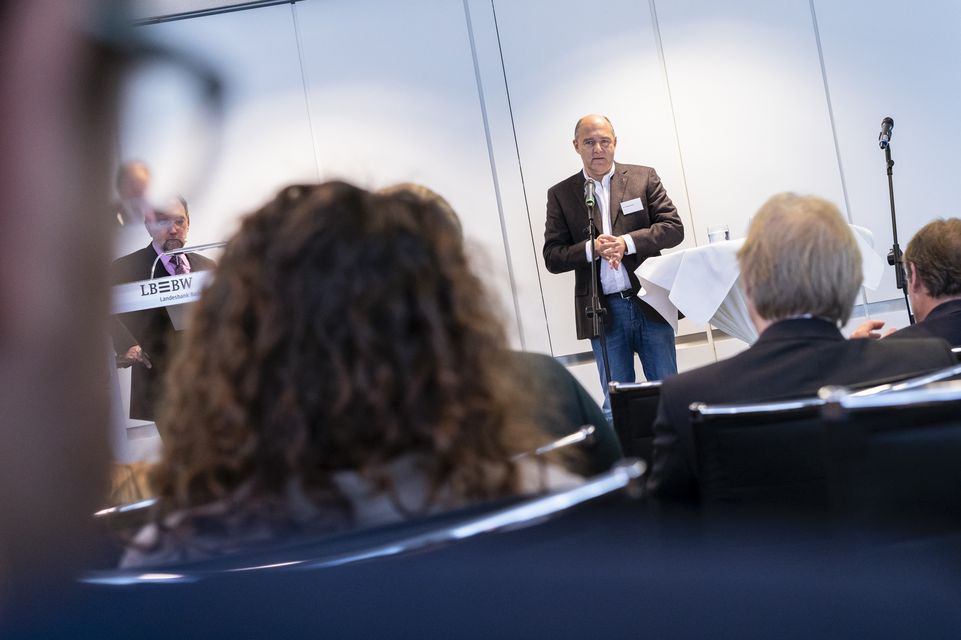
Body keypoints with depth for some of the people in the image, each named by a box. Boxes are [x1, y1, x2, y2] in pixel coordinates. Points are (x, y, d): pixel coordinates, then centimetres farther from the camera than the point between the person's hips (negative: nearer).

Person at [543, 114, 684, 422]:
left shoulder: (644, 177, 6)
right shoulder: (560, 194, 6)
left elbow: (674, 228, -1)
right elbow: (552, 257, 2)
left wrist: (626, 243, -15)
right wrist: (591, 249, -17)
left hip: (650, 303, 0)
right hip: (603, 312, 0)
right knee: (616, 404, 5)